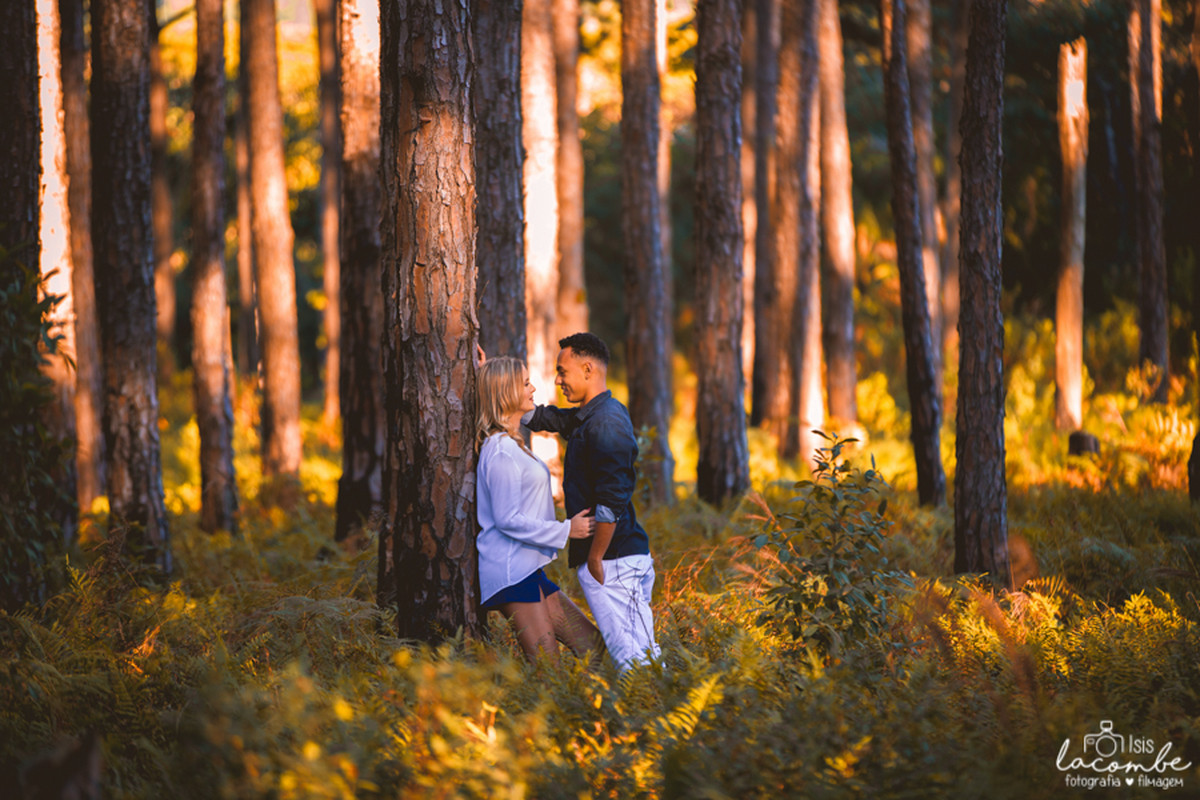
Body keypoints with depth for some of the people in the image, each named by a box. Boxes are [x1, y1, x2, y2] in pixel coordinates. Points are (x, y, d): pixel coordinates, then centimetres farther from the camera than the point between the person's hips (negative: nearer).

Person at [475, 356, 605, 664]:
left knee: (592, 645, 5)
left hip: (529, 570, 10)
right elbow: (507, 519, -18)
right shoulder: (501, 452, -15)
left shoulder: (511, 445, 15)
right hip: (512, 573, -10)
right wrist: (566, 530, -15)